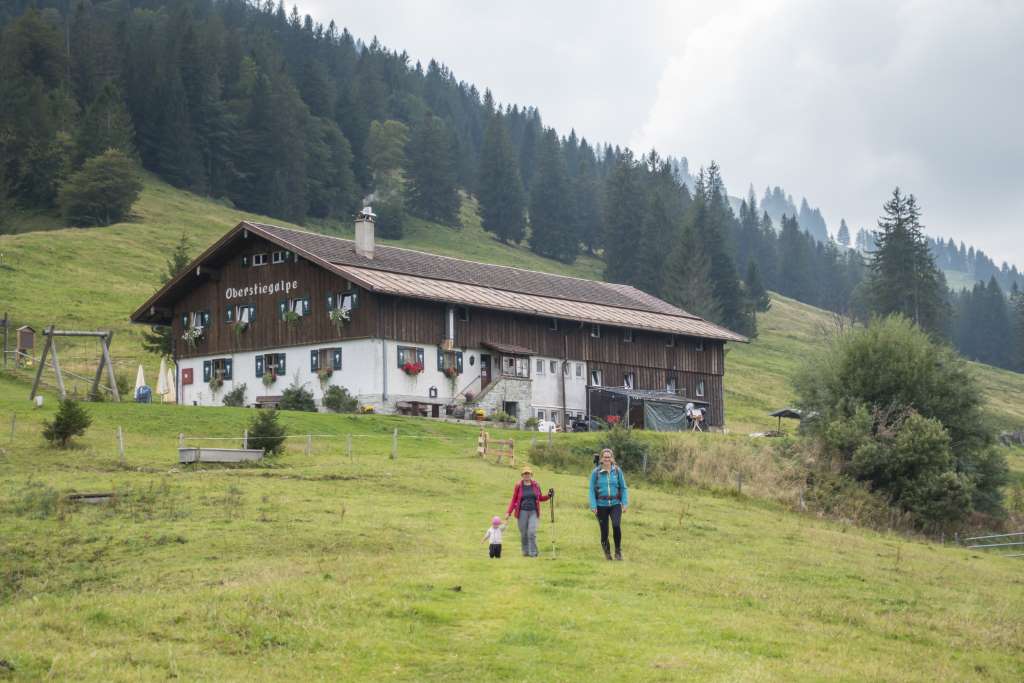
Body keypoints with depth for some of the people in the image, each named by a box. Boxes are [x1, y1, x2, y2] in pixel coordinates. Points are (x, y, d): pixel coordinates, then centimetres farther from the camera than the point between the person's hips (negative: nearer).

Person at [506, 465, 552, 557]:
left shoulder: (536, 485, 6)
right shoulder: (518, 486, 0)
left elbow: (540, 498, 17)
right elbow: (514, 500, 4)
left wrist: (549, 496, 1)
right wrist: (509, 512, 0)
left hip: (533, 512, 0)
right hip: (522, 512, 0)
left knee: (532, 532, -10)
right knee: (523, 534, 3)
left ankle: (533, 552, -6)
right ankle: (525, 551, 16)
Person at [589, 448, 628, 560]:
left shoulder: (617, 471, 1)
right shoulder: (596, 472, -2)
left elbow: (623, 488, 6)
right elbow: (592, 490, 0)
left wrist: (625, 503, -2)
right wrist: (593, 506, -7)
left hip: (615, 504, 0)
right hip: (601, 505, 0)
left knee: (616, 526, -21)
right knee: (604, 531, 3)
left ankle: (618, 551, -2)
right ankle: (607, 552, 26)